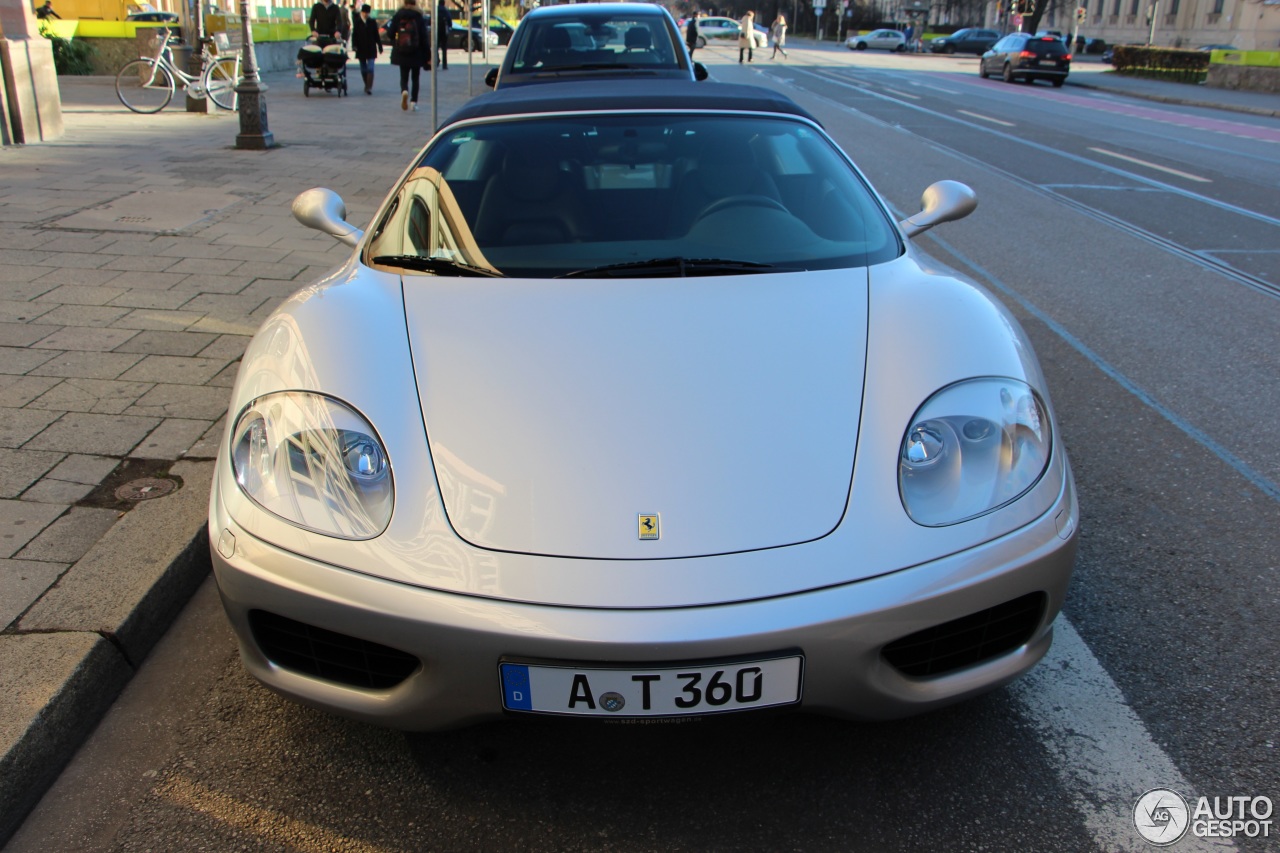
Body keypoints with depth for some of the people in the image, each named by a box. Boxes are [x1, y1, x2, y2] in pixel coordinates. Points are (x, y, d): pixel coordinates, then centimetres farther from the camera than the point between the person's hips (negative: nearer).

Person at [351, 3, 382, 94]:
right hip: (361, 49, 1)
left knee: (370, 69, -12)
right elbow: (354, 35, 1)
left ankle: (369, 87, -17)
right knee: (363, 69, 9)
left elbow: (376, 35, 8)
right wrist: (354, 45, -11)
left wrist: (379, 46, 8)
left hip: (371, 49, -1)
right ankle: (367, 86, 24)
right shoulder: (357, 22, 1)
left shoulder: (372, 21, 3)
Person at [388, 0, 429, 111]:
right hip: (416, 54, -1)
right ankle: (413, 101, 6)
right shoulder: (419, 18, -7)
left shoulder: (397, 16, -2)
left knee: (404, 76, 9)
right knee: (415, 78, 12)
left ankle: (404, 91, -22)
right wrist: (428, 56, -4)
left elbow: (391, 33, -2)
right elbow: (424, 38, -8)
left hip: (401, 54, 1)